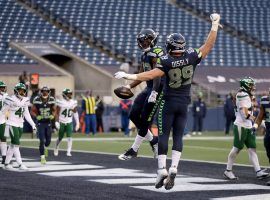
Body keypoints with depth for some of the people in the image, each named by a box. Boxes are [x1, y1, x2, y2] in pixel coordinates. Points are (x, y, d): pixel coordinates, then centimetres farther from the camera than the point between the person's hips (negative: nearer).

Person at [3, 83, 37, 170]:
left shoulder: (25, 100, 6)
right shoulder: (11, 100, -13)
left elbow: (27, 114, 14)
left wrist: (33, 125, 10)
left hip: (20, 125, 7)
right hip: (12, 125, -7)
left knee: (13, 145, 10)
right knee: (16, 144, -10)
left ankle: (6, 163, 18)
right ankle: (20, 164, -10)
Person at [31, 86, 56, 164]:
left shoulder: (51, 100, -6)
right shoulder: (37, 101, -12)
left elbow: (54, 110, 9)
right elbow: (32, 111, -4)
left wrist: (53, 115, -11)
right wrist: (36, 116, -22)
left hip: (48, 123, 3)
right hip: (40, 123, -3)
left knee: (48, 140, 8)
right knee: (42, 141, -8)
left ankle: (45, 147, 43)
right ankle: (42, 157, 1)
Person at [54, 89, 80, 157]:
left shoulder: (73, 102, 0)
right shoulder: (61, 102, -11)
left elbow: (75, 113, 8)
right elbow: (57, 113, -7)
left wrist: (77, 123, 6)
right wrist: (57, 122, -13)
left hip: (69, 123, 2)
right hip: (62, 122, -2)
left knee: (69, 137, -11)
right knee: (60, 138, 9)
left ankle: (68, 152, -8)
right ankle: (56, 149, 33)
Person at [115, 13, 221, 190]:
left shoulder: (166, 62, -16)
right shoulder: (192, 57, -8)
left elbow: (149, 75, -18)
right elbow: (209, 45, -1)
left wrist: (128, 76, -13)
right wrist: (215, 24, 7)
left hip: (169, 102, -3)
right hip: (184, 104, 3)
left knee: (163, 135, 2)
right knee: (178, 136, 6)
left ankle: (162, 169, -6)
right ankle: (174, 167, -9)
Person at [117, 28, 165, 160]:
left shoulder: (157, 53, -15)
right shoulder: (145, 55, 14)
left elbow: (157, 75, -22)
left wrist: (154, 92, -30)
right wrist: (129, 86, 13)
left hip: (158, 89, -10)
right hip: (148, 88, 10)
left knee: (145, 120, -5)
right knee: (134, 115, 5)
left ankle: (134, 150, 2)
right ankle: (153, 141, 18)